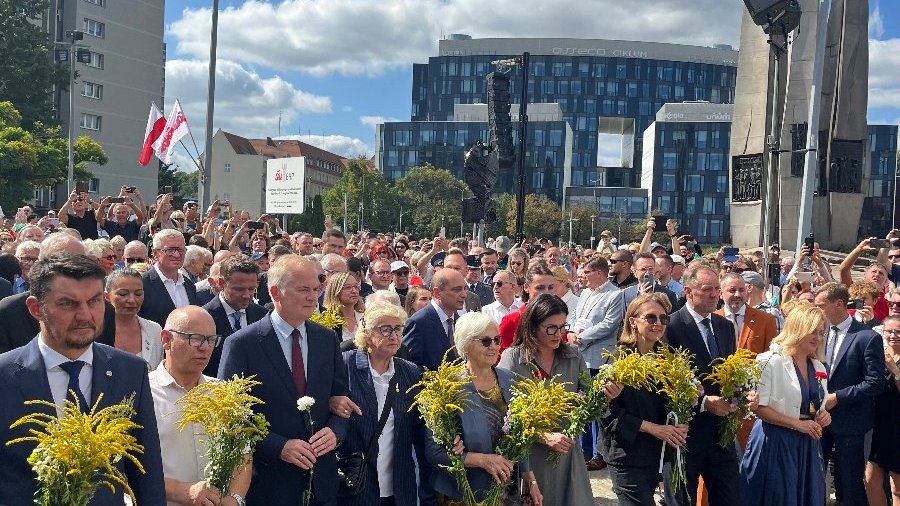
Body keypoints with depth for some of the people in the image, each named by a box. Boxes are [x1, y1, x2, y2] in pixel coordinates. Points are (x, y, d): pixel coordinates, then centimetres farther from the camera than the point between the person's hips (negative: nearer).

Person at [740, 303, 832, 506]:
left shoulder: (818, 367, 10)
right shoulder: (771, 361, -12)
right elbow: (758, 407, -16)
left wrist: (823, 416, 0)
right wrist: (797, 423, -16)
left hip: (808, 446, 7)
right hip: (776, 444, -7)